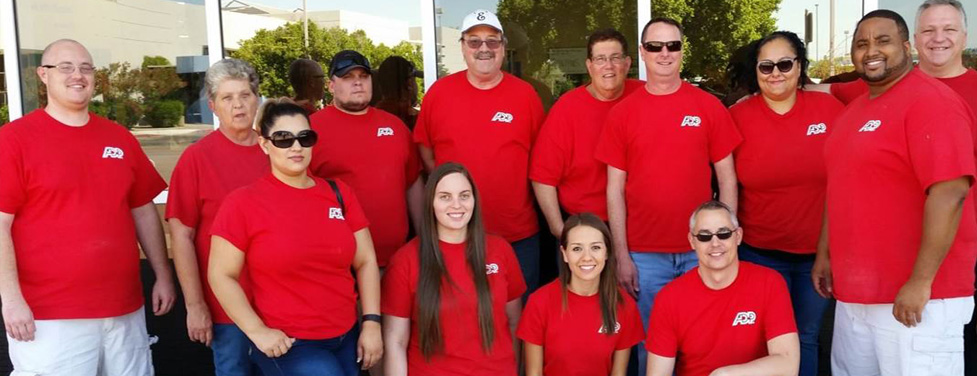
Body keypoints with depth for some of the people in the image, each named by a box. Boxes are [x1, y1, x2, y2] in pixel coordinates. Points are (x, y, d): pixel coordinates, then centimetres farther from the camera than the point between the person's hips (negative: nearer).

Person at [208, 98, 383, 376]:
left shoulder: (338, 192, 3)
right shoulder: (243, 202, -8)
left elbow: (365, 261, 5)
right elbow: (221, 275, -7)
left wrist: (371, 323, -1)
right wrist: (257, 331, -12)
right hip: (287, 344, -4)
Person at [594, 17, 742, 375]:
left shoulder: (709, 107, 1)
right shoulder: (622, 113, 1)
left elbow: (727, 178, 5)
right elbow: (615, 189, 2)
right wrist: (622, 256, -3)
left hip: (701, 252, 0)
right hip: (644, 255, 0)